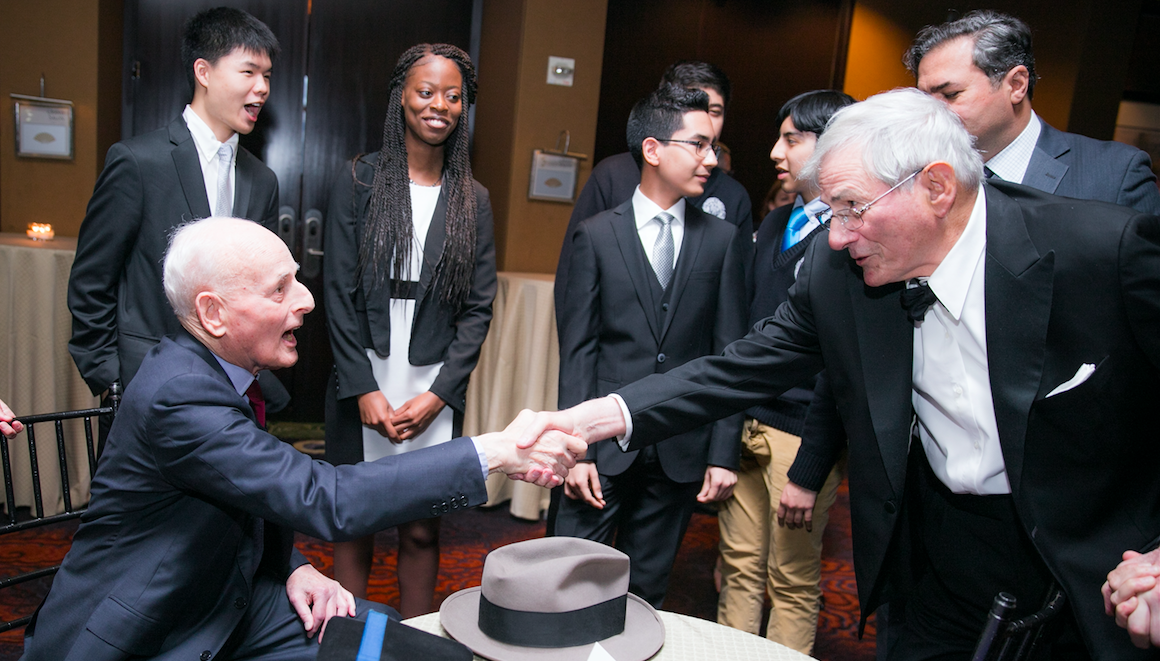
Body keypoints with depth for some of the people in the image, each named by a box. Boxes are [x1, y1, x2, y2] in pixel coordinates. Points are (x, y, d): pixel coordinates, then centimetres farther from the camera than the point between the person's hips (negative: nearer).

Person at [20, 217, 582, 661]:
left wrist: (294, 568, -8)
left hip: (223, 603, 8)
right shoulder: (177, 395, -28)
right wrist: (494, 452, -36)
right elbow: (326, 500, -34)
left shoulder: (223, 369, 0)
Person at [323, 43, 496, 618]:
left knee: (421, 531, 7)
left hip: (435, 388, 1)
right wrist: (364, 388, -8)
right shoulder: (359, 181, 2)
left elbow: (478, 307, 4)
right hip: (363, 384, -1)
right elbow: (338, 292, -1)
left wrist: (439, 392, -6)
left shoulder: (473, 200, 7)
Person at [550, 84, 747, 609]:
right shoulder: (596, 235, -1)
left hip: (682, 449, 2)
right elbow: (577, 349, -2)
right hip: (606, 444, -1)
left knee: (646, 591, 14)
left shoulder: (721, 238, 4)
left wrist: (723, 452, -1)